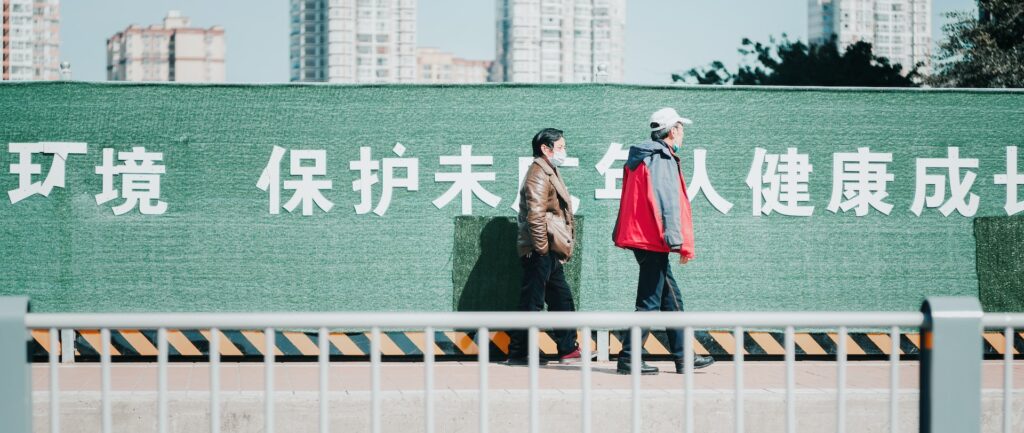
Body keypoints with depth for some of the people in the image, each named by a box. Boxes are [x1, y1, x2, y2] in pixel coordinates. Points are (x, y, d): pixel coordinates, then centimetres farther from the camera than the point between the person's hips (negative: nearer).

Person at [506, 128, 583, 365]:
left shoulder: (549, 173, 20)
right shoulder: (538, 175, -13)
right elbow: (535, 215, -22)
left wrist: (563, 247, 21)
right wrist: (542, 247, -21)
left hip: (551, 252, 10)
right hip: (541, 252, -10)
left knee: (562, 300, 12)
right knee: (532, 301, -6)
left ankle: (568, 350, 17)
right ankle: (518, 353, -2)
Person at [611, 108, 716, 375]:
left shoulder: (639, 158, 17)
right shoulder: (663, 159, -12)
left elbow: (629, 201, 20)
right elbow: (668, 203, -18)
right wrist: (679, 242, -18)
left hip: (638, 236, 10)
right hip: (653, 240, -10)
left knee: (671, 298, 14)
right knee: (649, 302, -6)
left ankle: (683, 357, 18)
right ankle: (628, 359, -5)